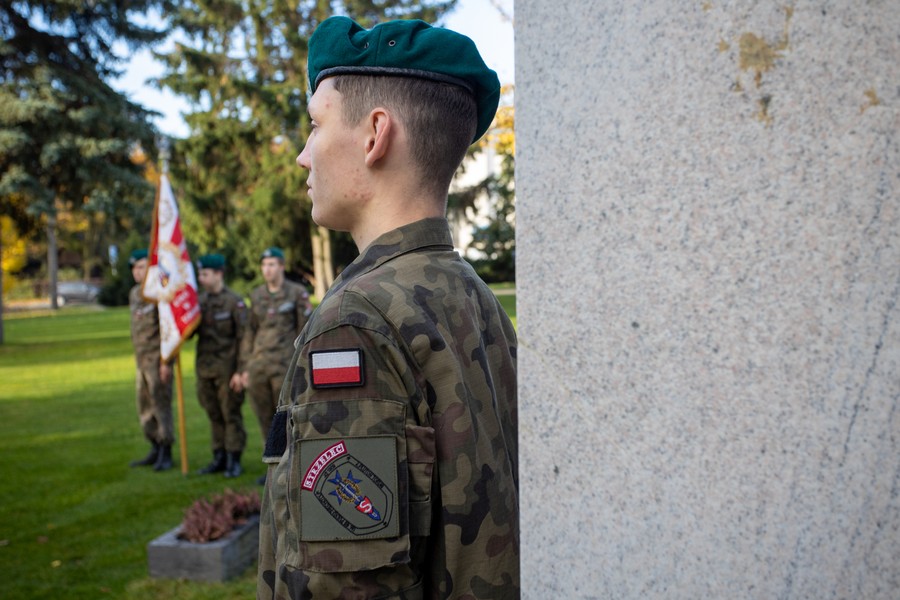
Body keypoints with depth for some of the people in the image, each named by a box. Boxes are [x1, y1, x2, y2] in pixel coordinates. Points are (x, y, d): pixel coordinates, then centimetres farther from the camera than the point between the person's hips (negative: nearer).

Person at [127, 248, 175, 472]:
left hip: (158, 359, -8)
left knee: (161, 406, -3)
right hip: (141, 359, 8)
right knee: (145, 408, 12)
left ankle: (166, 455, 6)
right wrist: (138, 358, 18)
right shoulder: (134, 294, 13)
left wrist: (166, 361, -20)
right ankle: (155, 451, 23)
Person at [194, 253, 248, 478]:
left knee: (231, 415, 1)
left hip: (227, 369, -6)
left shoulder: (235, 302, -8)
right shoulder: (200, 301, 11)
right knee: (214, 415, 10)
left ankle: (234, 461, 8)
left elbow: (243, 339, -10)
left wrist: (240, 371, -14)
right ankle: (219, 458, 19)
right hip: (205, 368, 6)